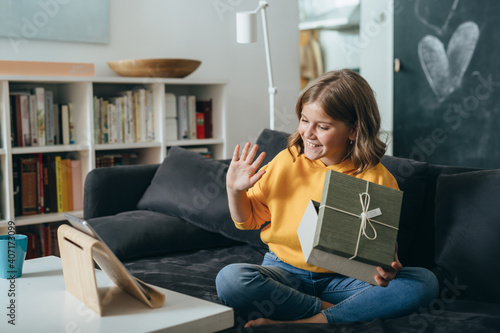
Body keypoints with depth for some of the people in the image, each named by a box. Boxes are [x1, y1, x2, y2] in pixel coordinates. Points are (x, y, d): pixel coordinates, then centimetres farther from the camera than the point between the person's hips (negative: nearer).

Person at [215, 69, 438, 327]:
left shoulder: (376, 180, -6)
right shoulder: (287, 162, -1)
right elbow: (248, 220, 11)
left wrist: (387, 268, -23)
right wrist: (234, 190, -8)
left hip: (342, 278, 0)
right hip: (286, 272, 1)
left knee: (424, 282, -24)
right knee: (230, 279, -30)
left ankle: (311, 321, -25)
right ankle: (328, 310, -15)